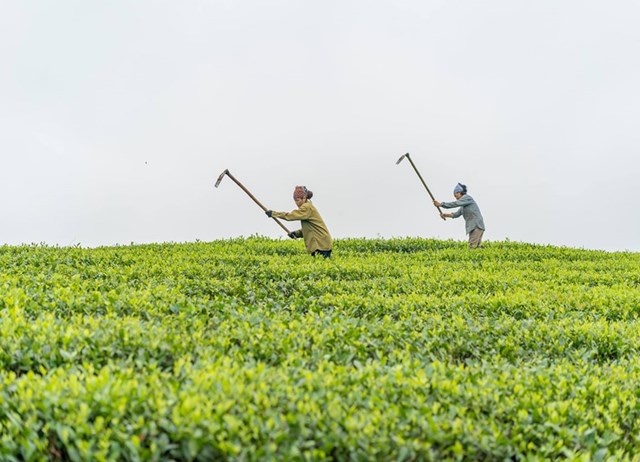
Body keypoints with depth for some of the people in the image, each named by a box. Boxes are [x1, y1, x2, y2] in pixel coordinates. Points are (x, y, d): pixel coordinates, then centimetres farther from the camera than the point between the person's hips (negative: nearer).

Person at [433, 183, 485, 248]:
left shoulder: (467, 197, -4)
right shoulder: (463, 205, 24)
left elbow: (455, 204, -13)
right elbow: (456, 214, 19)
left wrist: (440, 204, -12)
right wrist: (446, 215, 4)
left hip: (477, 226, -10)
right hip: (473, 227, 10)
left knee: (472, 246, -17)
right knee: (477, 247, 5)